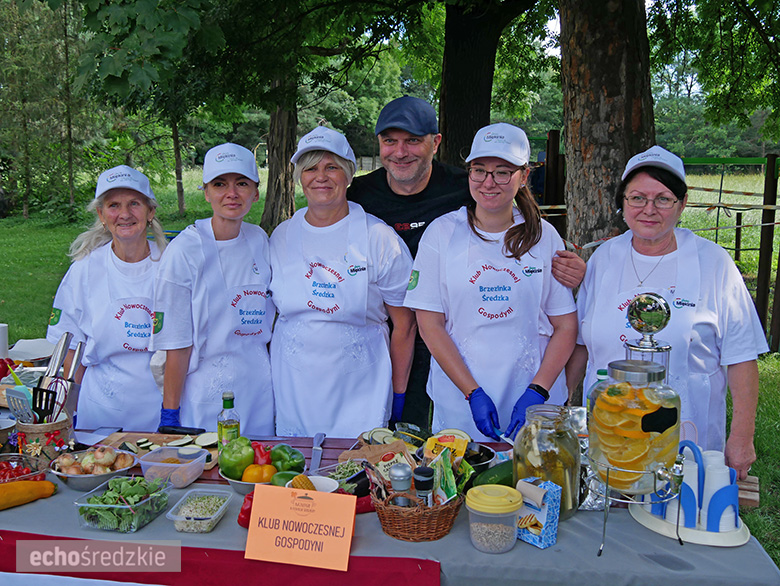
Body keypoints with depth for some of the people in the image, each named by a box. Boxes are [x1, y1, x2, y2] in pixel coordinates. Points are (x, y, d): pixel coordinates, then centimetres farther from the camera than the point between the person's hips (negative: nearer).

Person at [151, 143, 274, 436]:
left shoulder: (259, 240, 4)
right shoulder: (184, 250, -11)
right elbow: (177, 344, -11)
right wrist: (170, 413, -10)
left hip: (259, 388, 5)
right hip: (206, 394, -4)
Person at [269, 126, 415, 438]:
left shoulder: (379, 238, -7)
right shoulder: (282, 236, 4)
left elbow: (403, 324, -3)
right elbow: (269, 313, 13)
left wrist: (398, 399, -3)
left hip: (360, 391, -2)